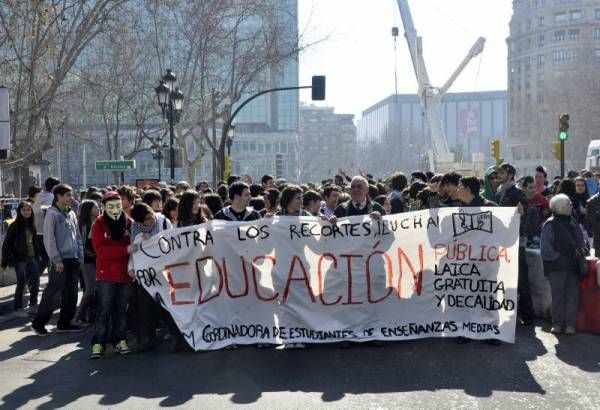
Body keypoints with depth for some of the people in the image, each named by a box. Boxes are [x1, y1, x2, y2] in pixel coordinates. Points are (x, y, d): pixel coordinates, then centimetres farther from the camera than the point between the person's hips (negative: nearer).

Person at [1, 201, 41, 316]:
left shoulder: (31, 225, 9)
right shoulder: (15, 226, -8)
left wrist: (37, 255, 9)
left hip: (32, 258, 6)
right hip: (20, 259, -5)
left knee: (35, 282, 7)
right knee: (21, 284, 0)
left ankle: (33, 305, 22)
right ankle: (18, 308, 11)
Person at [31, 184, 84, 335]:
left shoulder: (71, 214, 14)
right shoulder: (52, 213, -7)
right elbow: (49, 239, -11)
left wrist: (80, 257, 10)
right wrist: (57, 260, -15)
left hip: (73, 260, 7)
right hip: (60, 261, -7)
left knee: (71, 294, 8)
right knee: (53, 293, -4)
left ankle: (64, 323, 18)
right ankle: (38, 323, 9)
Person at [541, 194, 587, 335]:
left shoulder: (573, 222, 12)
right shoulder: (550, 224, -8)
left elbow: (581, 239, 22)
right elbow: (546, 248, -10)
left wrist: (582, 250, 4)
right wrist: (559, 258, -14)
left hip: (573, 266, 5)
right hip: (557, 267, -5)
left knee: (573, 294, 4)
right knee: (558, 294, 2)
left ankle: (570, 324, 11)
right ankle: (557, 323, 12)